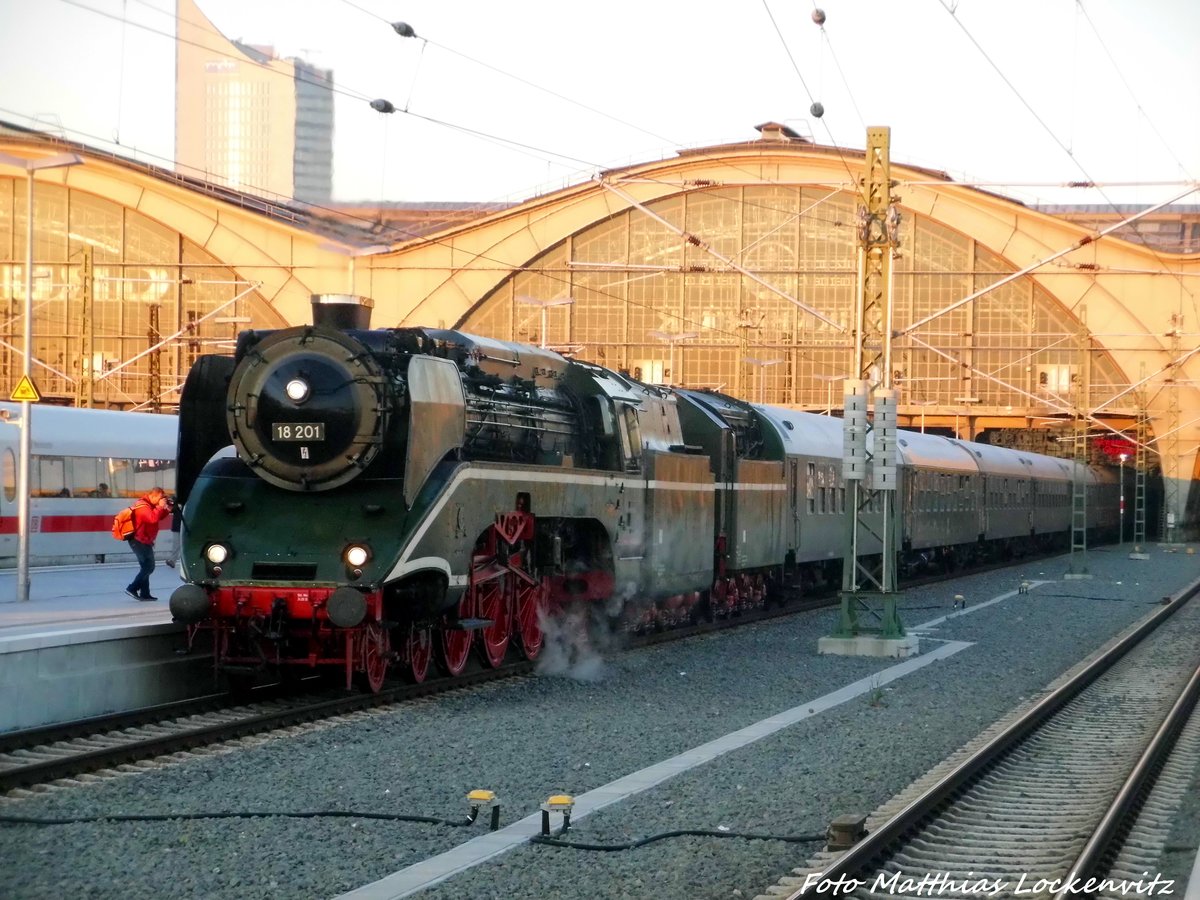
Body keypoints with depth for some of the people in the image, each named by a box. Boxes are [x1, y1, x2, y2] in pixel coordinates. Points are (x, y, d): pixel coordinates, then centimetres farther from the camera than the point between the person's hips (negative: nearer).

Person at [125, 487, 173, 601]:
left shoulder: (149, 505, 15)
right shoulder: (143, 506, -17)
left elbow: (159, 517, 19)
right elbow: (153, 518, -31)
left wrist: (167, 509, 4)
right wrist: (160, 506, -22)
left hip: (144, 541, 11)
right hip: (139, 541, -11)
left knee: (146, 567, 13)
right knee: (149, 566, -12)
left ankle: (144, 593, 16)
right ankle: (132, 588, -12)